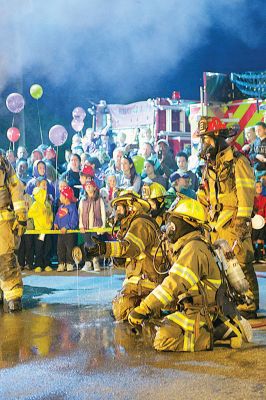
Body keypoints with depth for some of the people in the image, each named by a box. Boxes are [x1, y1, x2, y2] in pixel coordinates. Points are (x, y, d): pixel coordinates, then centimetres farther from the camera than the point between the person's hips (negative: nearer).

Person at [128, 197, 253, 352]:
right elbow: (173, 284, 21)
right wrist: (147, 309, 16)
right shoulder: (185, 248, 15)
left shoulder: (194, 249, -18)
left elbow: (174, 285, -25)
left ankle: (212, 336, -7)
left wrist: (143, 310, -23)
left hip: (201, 314, -10)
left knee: (164, 340, -21)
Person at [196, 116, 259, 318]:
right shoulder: (210, 164, 17)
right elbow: (205, 195, 25)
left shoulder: (237, 161, -8)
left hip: (234, 223, -8)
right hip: (216, 224, 8)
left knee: (241, 265, -6)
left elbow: (246, 193, -13)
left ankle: (249, 308, 2)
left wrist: (242, 222, -17)